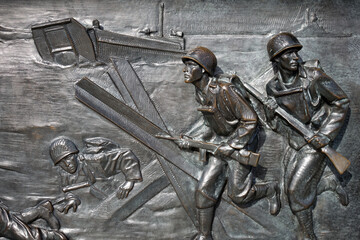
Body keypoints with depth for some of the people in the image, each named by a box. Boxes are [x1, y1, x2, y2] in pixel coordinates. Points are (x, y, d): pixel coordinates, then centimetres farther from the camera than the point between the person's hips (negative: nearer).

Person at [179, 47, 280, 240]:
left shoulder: (225, 89, -27)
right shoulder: (200, 93, -1)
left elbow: (250, 120, -23)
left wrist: (231, 146, -21)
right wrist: (189, 139, 3)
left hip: (240, 143, -7)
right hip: (219, 143, 7)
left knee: (238, 195, 1)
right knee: (204, 190, 2)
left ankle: (270, 189, 29)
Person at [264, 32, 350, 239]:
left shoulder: (314, 77, -16)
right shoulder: (274, 87, -2)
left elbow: (342, 102, -9)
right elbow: (276, 123, 7)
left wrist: (326, 134, -16)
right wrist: (271, 113, -17)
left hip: (316, 142, -6)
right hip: (297, 143, 6)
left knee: (297, 190, -10)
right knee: (291, 189, 12)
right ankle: (332, 185, 38)